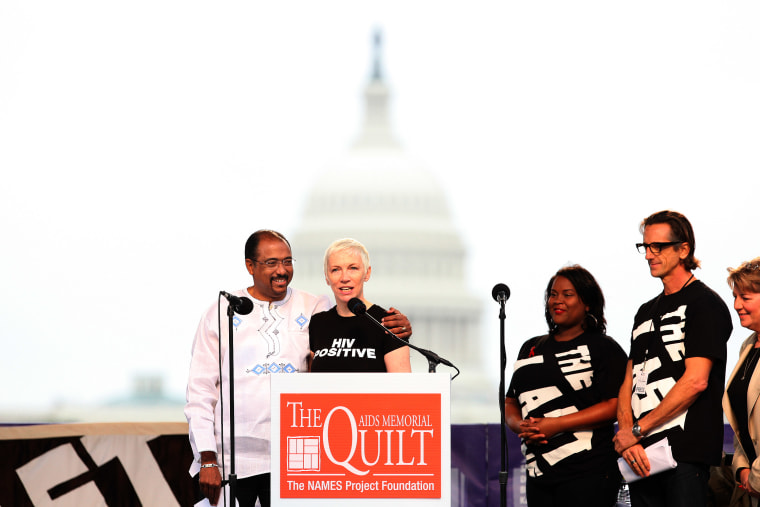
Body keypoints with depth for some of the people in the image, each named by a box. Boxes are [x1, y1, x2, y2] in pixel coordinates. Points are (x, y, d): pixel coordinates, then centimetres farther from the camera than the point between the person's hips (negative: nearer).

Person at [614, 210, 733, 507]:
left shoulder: (705, 304, -3)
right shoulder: (647, 312, 21)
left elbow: (696, 380, -14)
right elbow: (629, 383, 15)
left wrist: (637, 431, -11)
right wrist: (628, 441, -4)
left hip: (686, 453, -7)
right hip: (641, 455, 7)